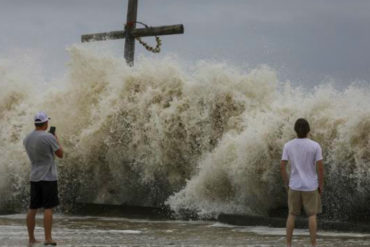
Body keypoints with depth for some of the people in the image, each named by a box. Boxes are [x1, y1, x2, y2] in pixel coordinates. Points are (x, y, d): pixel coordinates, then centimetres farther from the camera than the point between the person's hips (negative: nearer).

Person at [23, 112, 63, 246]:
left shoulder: (27, 139, 7)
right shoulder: (49, 137, -13)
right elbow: (60, 154, -4)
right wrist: (57, 140, 11)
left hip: (34, 178, 6)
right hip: (48, 177, -6)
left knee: (32, 208, 8)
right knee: (48, 208, -4)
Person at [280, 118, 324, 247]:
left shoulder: (288, 146, -7)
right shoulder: (315, 146, -13)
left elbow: (282, 167, -5)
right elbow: (320, 168, -13)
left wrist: (286, 184, 8)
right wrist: (321, 186, -1)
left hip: (294, 186, 2)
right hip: (310, 187, -2)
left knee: (292, 214, 12)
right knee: (312, 215, 7)